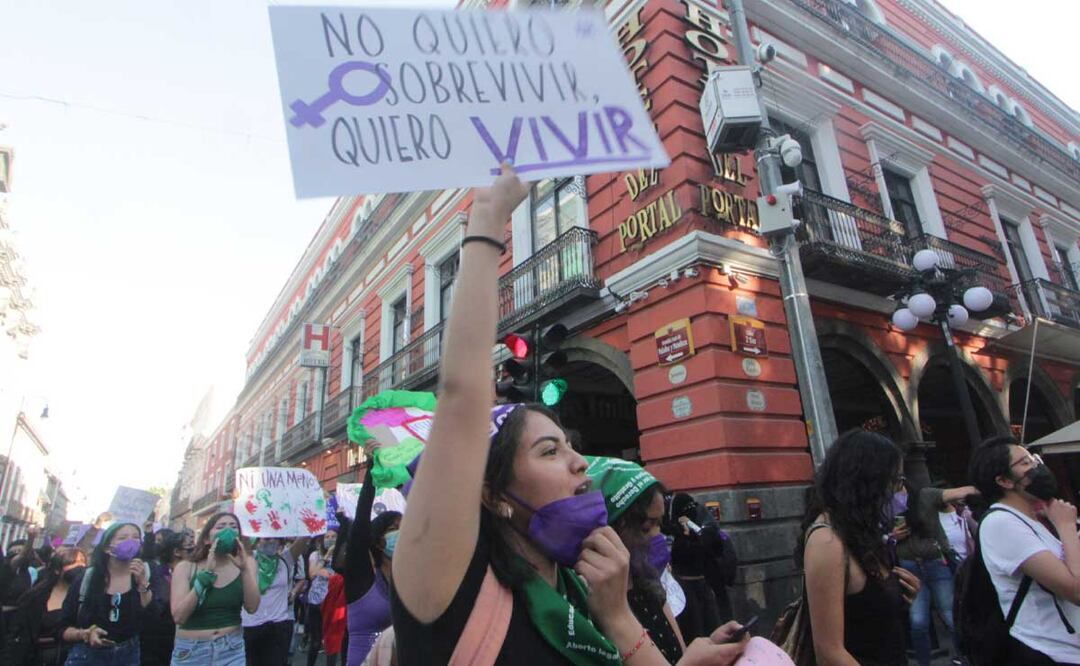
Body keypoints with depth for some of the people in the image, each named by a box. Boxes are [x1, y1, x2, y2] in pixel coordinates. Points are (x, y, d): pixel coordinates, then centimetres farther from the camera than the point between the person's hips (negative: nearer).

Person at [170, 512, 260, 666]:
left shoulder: (246, 562, -3)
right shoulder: (186, 567, -5)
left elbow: (252, 607, -13)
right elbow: (178, 617, -16)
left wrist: (244, 569, -24)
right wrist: (207, 573, -24)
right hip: (191, 651, -1)